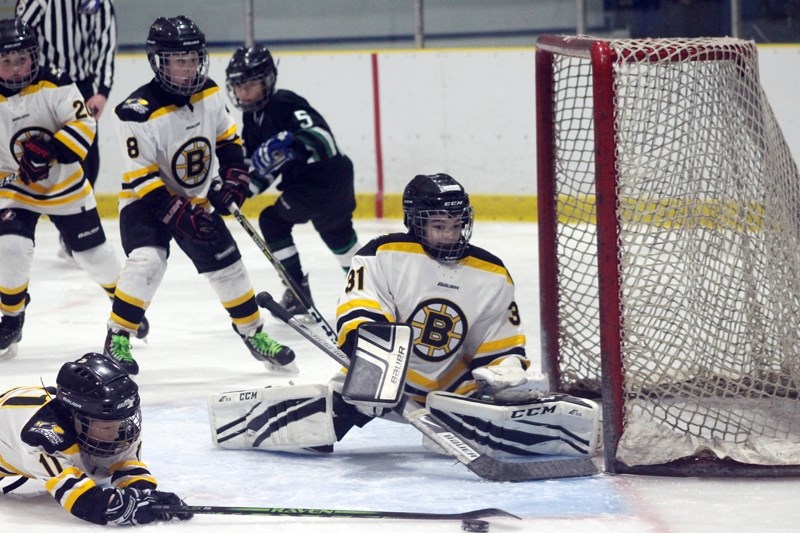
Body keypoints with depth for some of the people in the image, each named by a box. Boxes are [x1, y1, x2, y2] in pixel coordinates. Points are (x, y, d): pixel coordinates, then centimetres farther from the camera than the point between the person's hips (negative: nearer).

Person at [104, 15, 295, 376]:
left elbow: (228, 139, 11)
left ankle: (255, 335, 25)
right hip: (147, 201, -6)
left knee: (228, 267, 7)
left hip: (197, 200, 6)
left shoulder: (209, 95, -6)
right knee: (146, 262, -27)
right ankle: (117, 341, -16)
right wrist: (179, 215, -31)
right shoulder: (140, 112, -26)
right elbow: (142, 179, -25)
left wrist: (234, 178, -5)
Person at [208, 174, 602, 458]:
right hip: (388, 383, -3)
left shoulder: (491, 276, 3)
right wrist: (366, 347, -41)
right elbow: (358, 314, -19)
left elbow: (501, 347, 9)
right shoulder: (384, 256, -8)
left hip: (455, 390, 3)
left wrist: (511, 376, -13)